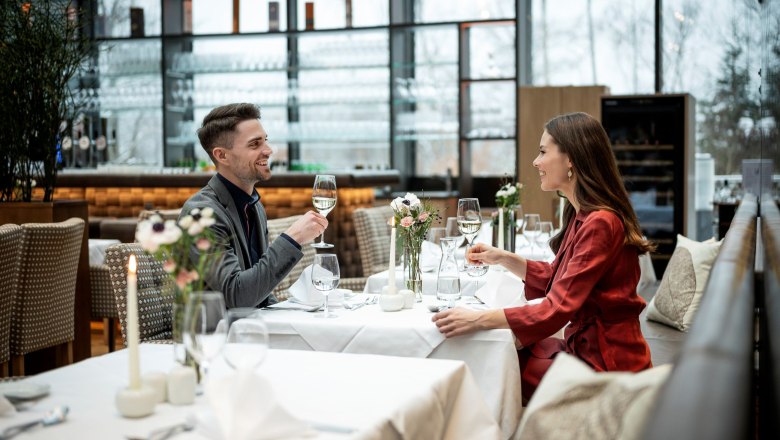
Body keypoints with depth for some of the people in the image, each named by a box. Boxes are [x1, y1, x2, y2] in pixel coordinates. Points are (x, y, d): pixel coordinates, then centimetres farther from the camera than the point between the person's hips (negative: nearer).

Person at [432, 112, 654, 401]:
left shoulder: (600, 224, -24)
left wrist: (479, 319, -27)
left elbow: (558, 309, -26)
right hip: (586, 345, 9)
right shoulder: (581, 215, 8)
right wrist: (502, 259, 5)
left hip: (607, 363, -9)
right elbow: (556, 280, 16)